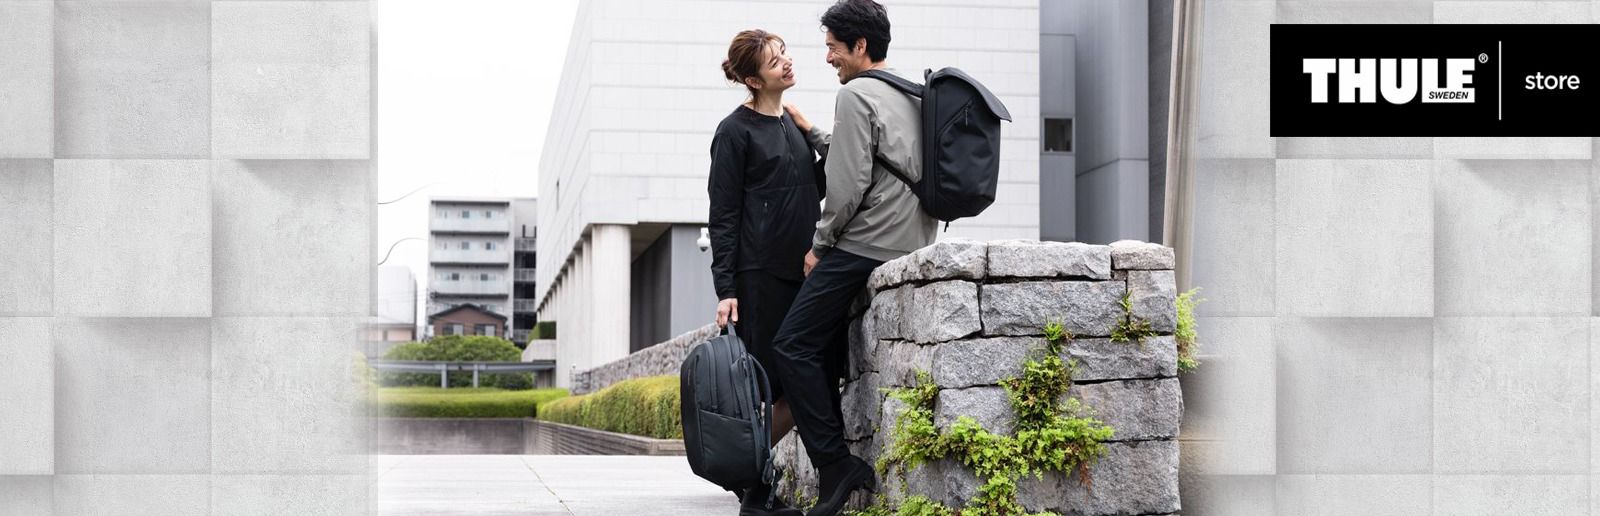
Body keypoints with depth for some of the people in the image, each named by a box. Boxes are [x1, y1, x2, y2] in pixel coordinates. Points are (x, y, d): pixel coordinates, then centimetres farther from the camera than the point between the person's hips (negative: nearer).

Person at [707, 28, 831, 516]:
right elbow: (722, 216, -7)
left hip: (800, 272, 7)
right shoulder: (735, 132, -4)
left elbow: (816, 190, 21)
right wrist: (725, 289, -13)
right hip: (758, 275, -7)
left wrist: (824, 146, 4)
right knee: (763, 385, -6)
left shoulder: (795, 125, 17)